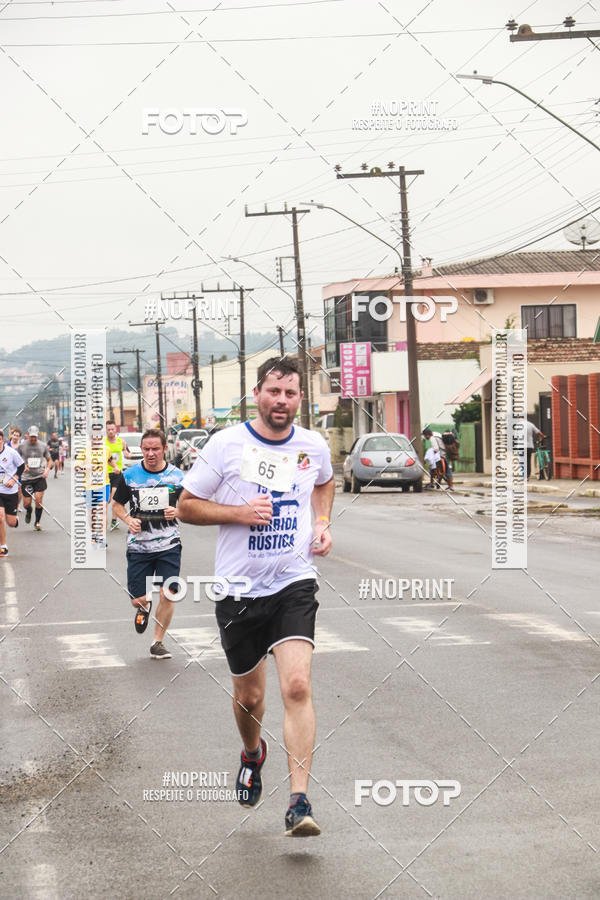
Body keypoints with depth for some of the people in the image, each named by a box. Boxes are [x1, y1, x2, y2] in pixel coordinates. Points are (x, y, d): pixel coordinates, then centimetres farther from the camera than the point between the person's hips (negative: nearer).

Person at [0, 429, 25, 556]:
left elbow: (21, 466, 2)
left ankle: (16, 519, 42)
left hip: (11, 491, -1)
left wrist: (14, 479, -10)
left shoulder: (11, 452, -11)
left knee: (11, 523, 2)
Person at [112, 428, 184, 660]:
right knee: (137, 600, 1)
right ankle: (144, 606, 40)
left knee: (167, 596, -9)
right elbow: (117, 505, 10)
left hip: (168, 545, 0)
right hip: (138, 546, 0)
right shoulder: (129, 475, -1)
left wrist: (177, 512, -12)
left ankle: (157, 642, 11)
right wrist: (128, 520, -9)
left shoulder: (177, 476, 0)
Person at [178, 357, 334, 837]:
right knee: (249, 695, 12)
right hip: (239, 587, 0)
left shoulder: (314, 446, 3)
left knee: (298, 685, -18)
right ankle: (253, 752, 47)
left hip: (294, 584, 0)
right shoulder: (226, 444, -6)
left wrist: (322, 523, 9)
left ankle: (299, 802, -17)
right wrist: (240, 513, -15)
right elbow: (187, 506, -1)